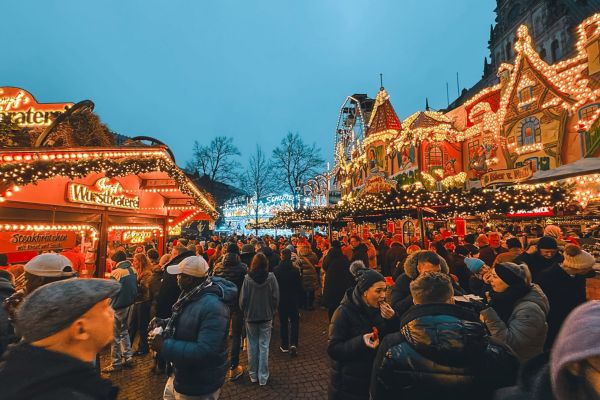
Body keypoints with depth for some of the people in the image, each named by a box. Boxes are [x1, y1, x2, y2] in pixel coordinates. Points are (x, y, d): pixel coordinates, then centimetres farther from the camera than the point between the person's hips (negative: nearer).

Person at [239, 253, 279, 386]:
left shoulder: (248, 278, -14)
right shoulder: (271, 277, -13)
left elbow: (243, 299, -8)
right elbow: (276, 298, -7)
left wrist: (245, 312, 11)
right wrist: (271, 311, 9)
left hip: (251, 316, 0)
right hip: (266, 316, 0)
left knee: (252, 346, 15)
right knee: (264, 346, 10)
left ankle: (253, 375, 28)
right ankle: (263, 377, 18)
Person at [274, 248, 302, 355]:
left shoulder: (276, 270, -11)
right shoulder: (295, 270, -13)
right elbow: (299, 285, -6)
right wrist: (298, 295, 10)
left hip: (281, 299, 1)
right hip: (293, 299, -1)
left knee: (283, 322, 13)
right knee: (294, 321, 10)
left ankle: (285, 345, 21)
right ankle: (293, 344, -4)